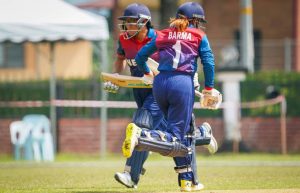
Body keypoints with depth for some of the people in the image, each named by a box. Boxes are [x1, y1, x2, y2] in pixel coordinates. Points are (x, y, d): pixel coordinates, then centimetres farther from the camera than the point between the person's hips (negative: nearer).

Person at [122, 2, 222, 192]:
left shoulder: (162, 35, 18)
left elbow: (140, 56, 16)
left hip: (160, 83, 5)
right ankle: (140, 135, -36)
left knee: (184, 133, 20)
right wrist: (209, 89, 9)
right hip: (183, 83, -5)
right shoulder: (199, 36, 10)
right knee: (176, 141, -9)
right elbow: (209, 62, 1)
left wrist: (147, 73, 35)